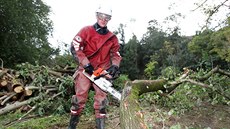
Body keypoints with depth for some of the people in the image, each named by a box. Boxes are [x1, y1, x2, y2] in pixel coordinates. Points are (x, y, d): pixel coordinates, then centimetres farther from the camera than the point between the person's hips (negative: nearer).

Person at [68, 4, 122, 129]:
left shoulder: (112, 38, 9)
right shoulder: (86, 31, -2)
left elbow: (116, 54, 14)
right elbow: (75, 47, -9)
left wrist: (115, 66, -7)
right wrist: (86, 64, -16)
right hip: (86, 69, -2)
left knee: (101, 99, 0)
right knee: (80, 97, -2)